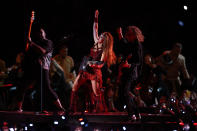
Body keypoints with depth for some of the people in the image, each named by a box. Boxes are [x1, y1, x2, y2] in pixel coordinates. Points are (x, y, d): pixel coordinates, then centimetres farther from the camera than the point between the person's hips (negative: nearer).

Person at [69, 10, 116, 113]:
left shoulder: (104, 51, -10)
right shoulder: (96, 43, 7)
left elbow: (101, 64, -16)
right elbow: (95, 30, 16)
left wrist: (92, 64, -30)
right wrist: (96, 18, 14)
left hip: (95, 72, -6)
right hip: (84, 70, 6)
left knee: (97, 94, -5)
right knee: (74, 88, -1)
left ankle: (100, 110, 10)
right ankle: (72, 109, 1)